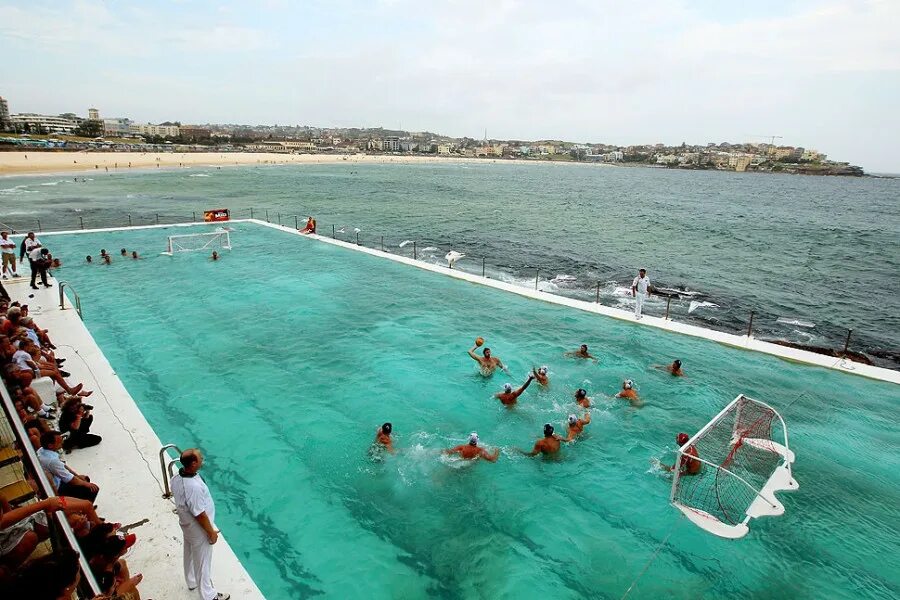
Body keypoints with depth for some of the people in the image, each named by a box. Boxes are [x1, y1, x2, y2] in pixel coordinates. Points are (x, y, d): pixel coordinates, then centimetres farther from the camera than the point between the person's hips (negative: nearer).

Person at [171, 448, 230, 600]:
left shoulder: (176, 478, -13)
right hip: (198, 530, -8)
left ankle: (192, 582, 54)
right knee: (203, 562, 12)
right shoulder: (194, 487, -40)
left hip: (186, 525, 8)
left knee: (190, 555, 30)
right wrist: (212, 533, -14)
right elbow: (200, 515, -29)